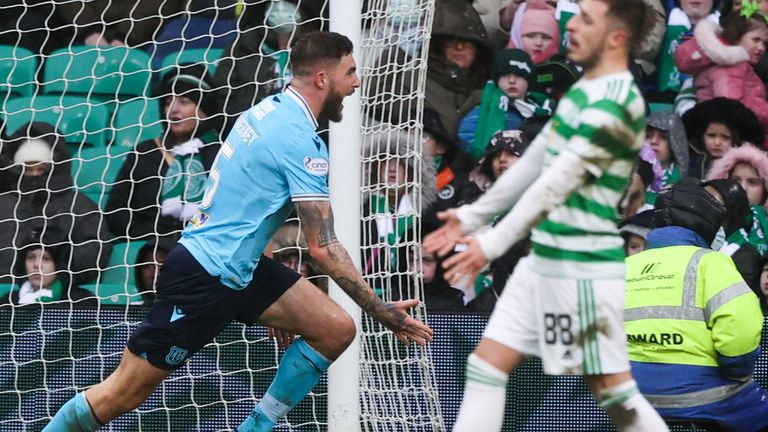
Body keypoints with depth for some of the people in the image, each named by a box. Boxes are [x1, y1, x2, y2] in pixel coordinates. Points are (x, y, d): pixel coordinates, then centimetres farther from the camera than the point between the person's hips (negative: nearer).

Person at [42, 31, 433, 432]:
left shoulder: (269, 109, 8)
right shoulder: (301, 141, -20)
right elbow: (323, 248, -20)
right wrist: (382, 312, -15)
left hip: (240, 266, 10)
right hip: (204, 277, -10)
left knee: (336, 330, -1)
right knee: (121, 395, -3)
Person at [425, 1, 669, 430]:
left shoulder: (614, 103, -17)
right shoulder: (585, 91, 13)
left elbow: (558, 183, -21)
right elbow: (533, 163, 22)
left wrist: (494, 244, -21)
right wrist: (472, 217, 24)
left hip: (582, 269, -10)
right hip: (544, 260, 10)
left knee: (614, 389, -4)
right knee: (486, 365, 7)